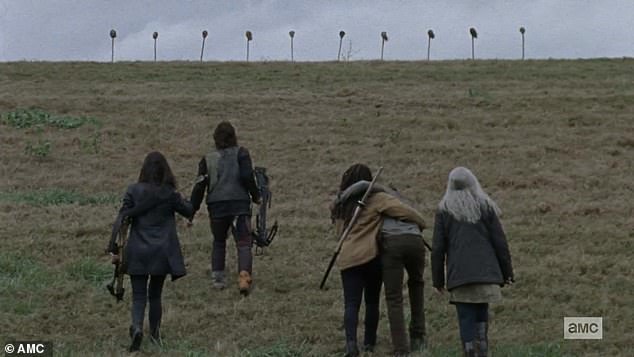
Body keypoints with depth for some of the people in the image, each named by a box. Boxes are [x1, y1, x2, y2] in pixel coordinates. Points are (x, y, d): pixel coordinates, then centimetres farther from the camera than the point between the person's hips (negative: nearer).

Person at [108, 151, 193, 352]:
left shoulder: (134, 191, -5)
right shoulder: (170, 194, -4)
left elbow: (121, 219, -7)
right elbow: (189, 211, 11)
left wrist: (114, 248, -4)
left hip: (138, 253, -1)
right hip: (162, 253, 1)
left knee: (139, 296, 3)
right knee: (155, 294, 16)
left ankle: (137, 327, -23)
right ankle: (155, 335, 23)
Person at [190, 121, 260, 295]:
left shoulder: (207, 159, 10)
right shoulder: (241, 153, 3)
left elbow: (200, 186, 6)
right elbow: (247, 176, -11)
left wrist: (192, 212, 10)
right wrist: (256, 195, 3)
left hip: (216, 207, 3)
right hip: (240, 204, -2)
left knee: (219, 242, 20)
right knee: (243, 243, -4)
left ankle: (218, 278, 17)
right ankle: (244, 274, -26)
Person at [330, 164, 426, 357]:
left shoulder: (339, 205, 14)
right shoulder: (375, 199, -3)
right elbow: (401, 209, -13)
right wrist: (420, 223, 0)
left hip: (348, 259, 2)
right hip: (371, 256, -2)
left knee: (351, 303, -4)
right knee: (372, 301, 14)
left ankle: (351, 341, -24)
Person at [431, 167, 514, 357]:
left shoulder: (444, 210, 6)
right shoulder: (485, 206, 7)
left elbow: (438, 248, 3)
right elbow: (499, 242, 4)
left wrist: (438, 280, 9)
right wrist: (507, 272, 12)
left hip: (459, 274, -1)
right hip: (486, 271, 1)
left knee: (466, 319, 0)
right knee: (481, 316, 12)